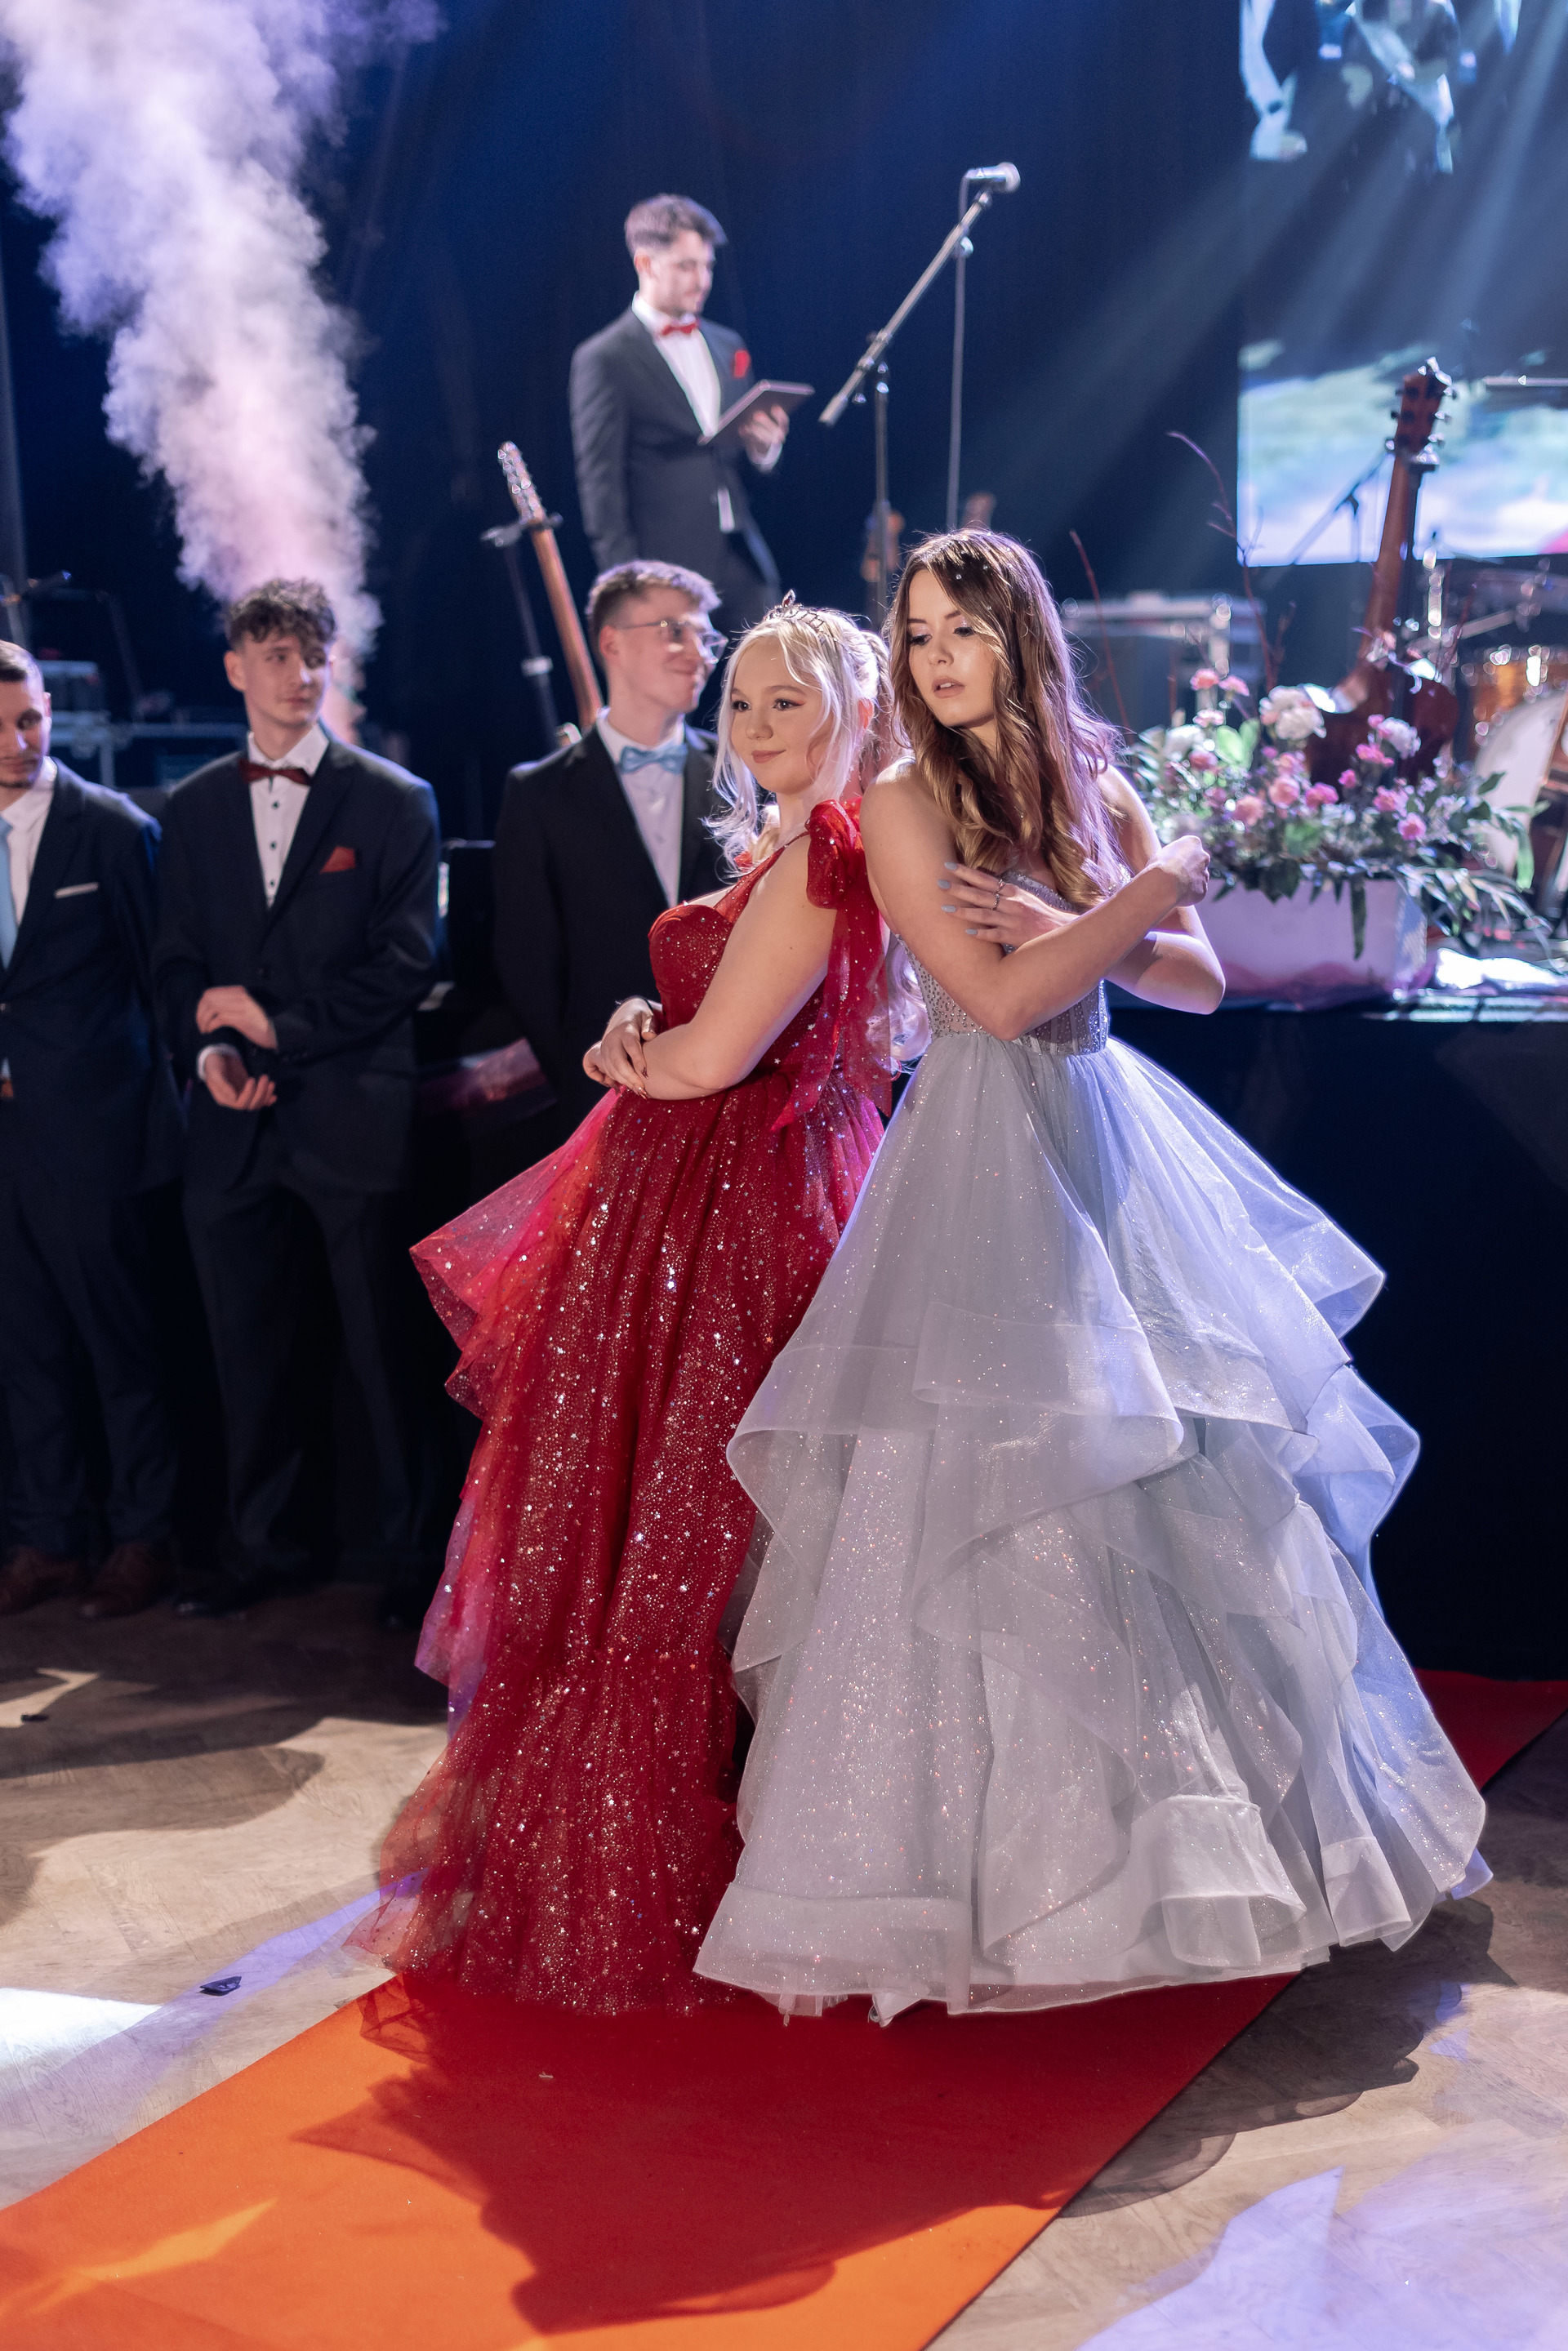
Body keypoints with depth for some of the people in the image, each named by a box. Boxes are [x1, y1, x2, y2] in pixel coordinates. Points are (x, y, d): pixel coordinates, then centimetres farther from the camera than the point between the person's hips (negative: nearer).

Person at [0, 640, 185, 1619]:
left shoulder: (114, 829, -5)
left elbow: (162, 973, -1)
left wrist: (157, 1098, -1)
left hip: (92, 1133, -4)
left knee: (123, 1342, 3)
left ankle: (144, 1538, 15)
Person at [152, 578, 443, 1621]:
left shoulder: (394, 801, 1)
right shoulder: (196, 807, 13)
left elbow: (408, 960, -6)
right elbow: (178, 958, 12)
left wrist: (280, 1024, -11)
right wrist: (210, 1048, -7)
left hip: (354, 1114, -4)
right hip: (240, 1121, 4)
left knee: (386, 1351, 2)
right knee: (251, 1350, 11)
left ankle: (417, 1553, 15)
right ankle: (277, 1543, 26)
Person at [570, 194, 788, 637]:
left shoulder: (727, 347, 18)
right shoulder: (604, 360, -2)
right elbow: (600, 481, -6)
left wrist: (764, 445, -1)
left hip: (743, 562, 6)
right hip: (667, 571, -6)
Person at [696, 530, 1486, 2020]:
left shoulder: (1095, 793, 9)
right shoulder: (904, 806, -7)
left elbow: (1199, 979, 4)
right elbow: (997, 999, -17)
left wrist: (1072, 932, -12)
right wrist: (1143, 900, -10)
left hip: (1112, 1144, 6)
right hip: (985, 1162, -6)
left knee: (1187, 1479, 10)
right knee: (1001, 1508, -4)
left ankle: (1205, 1822, 28)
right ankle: (1002, 1863, 10)